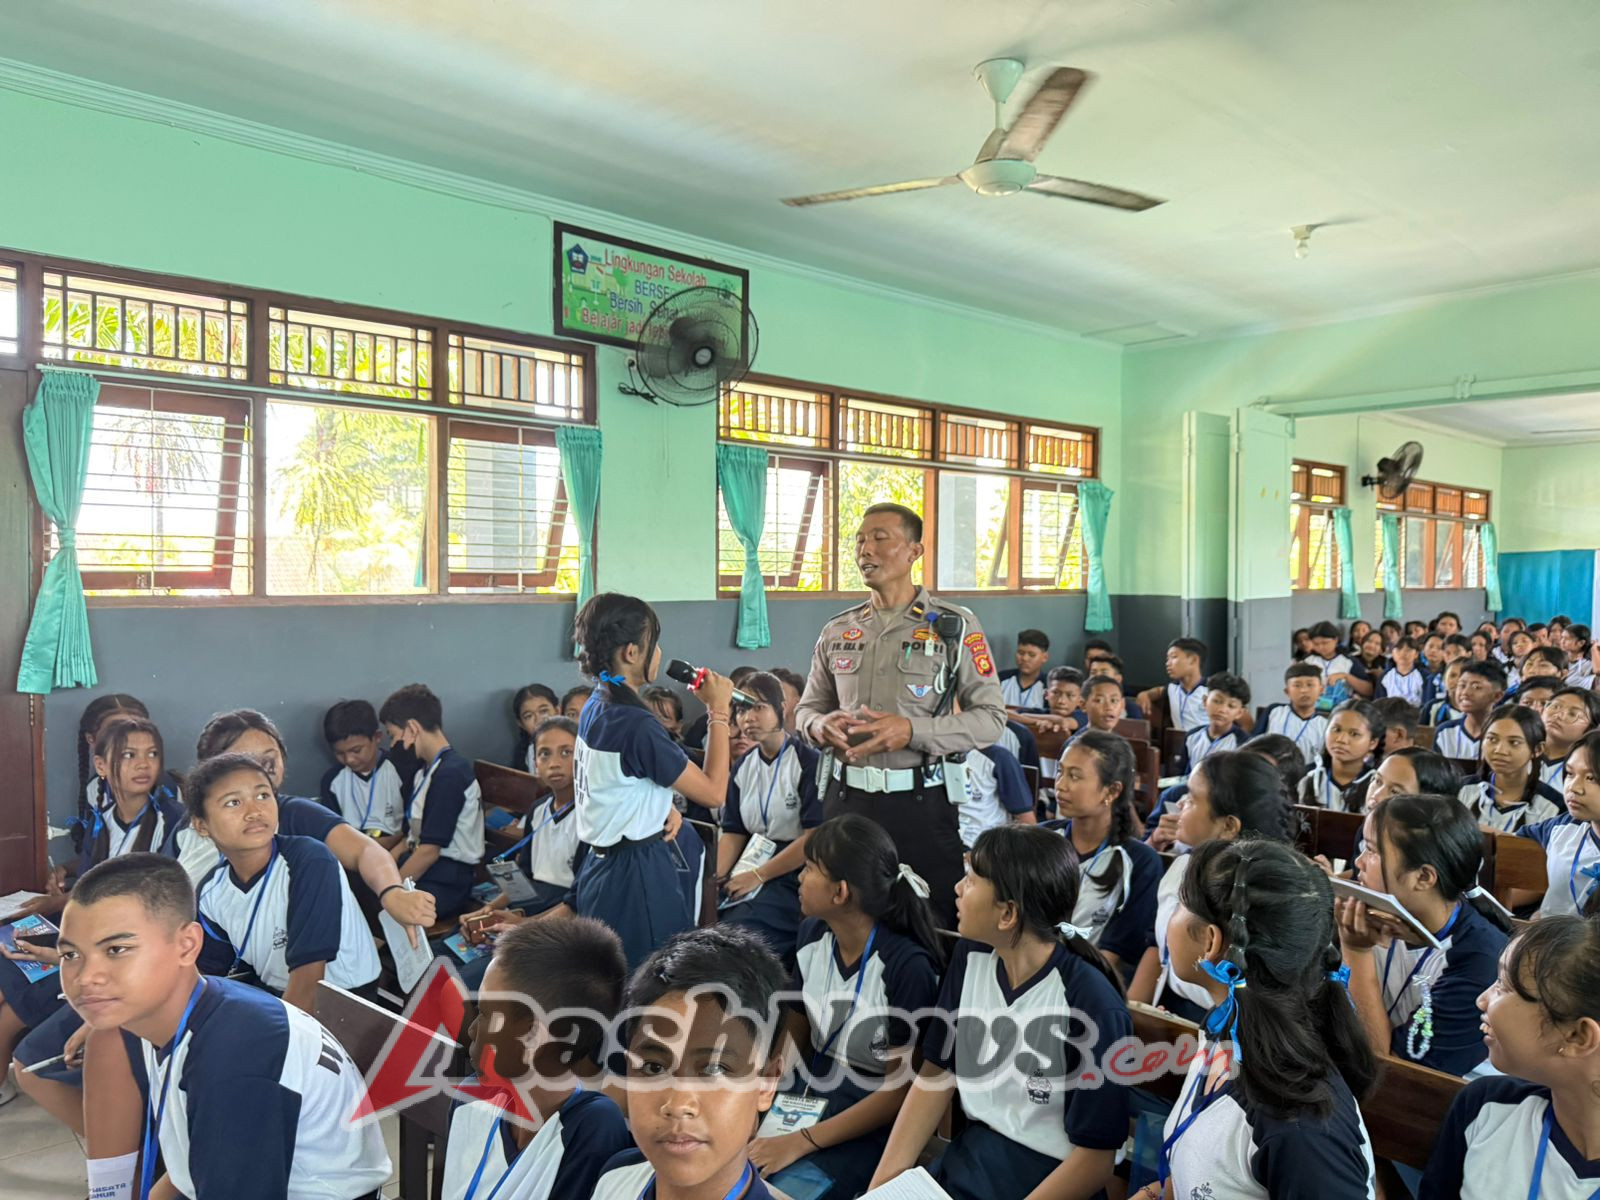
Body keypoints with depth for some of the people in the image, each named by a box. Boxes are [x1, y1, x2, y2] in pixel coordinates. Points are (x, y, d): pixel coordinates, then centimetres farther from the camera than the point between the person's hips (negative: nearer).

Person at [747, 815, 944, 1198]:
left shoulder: (907, 966, -20)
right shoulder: (813, 935, 1)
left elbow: (902, 1090, -15)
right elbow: (794, 1039, 9)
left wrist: (801, 1142, -18)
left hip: (866, 1125, -6)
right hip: (806, 1098, 6)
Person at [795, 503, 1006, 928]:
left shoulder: (954, 626, -2)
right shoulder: (837, 631, 10)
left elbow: (991, 717, -6)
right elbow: (807, 709, 19)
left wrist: (912, 731, -20)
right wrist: (822, 725, -6)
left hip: (921, 801, -3)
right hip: (847, 797, 4)